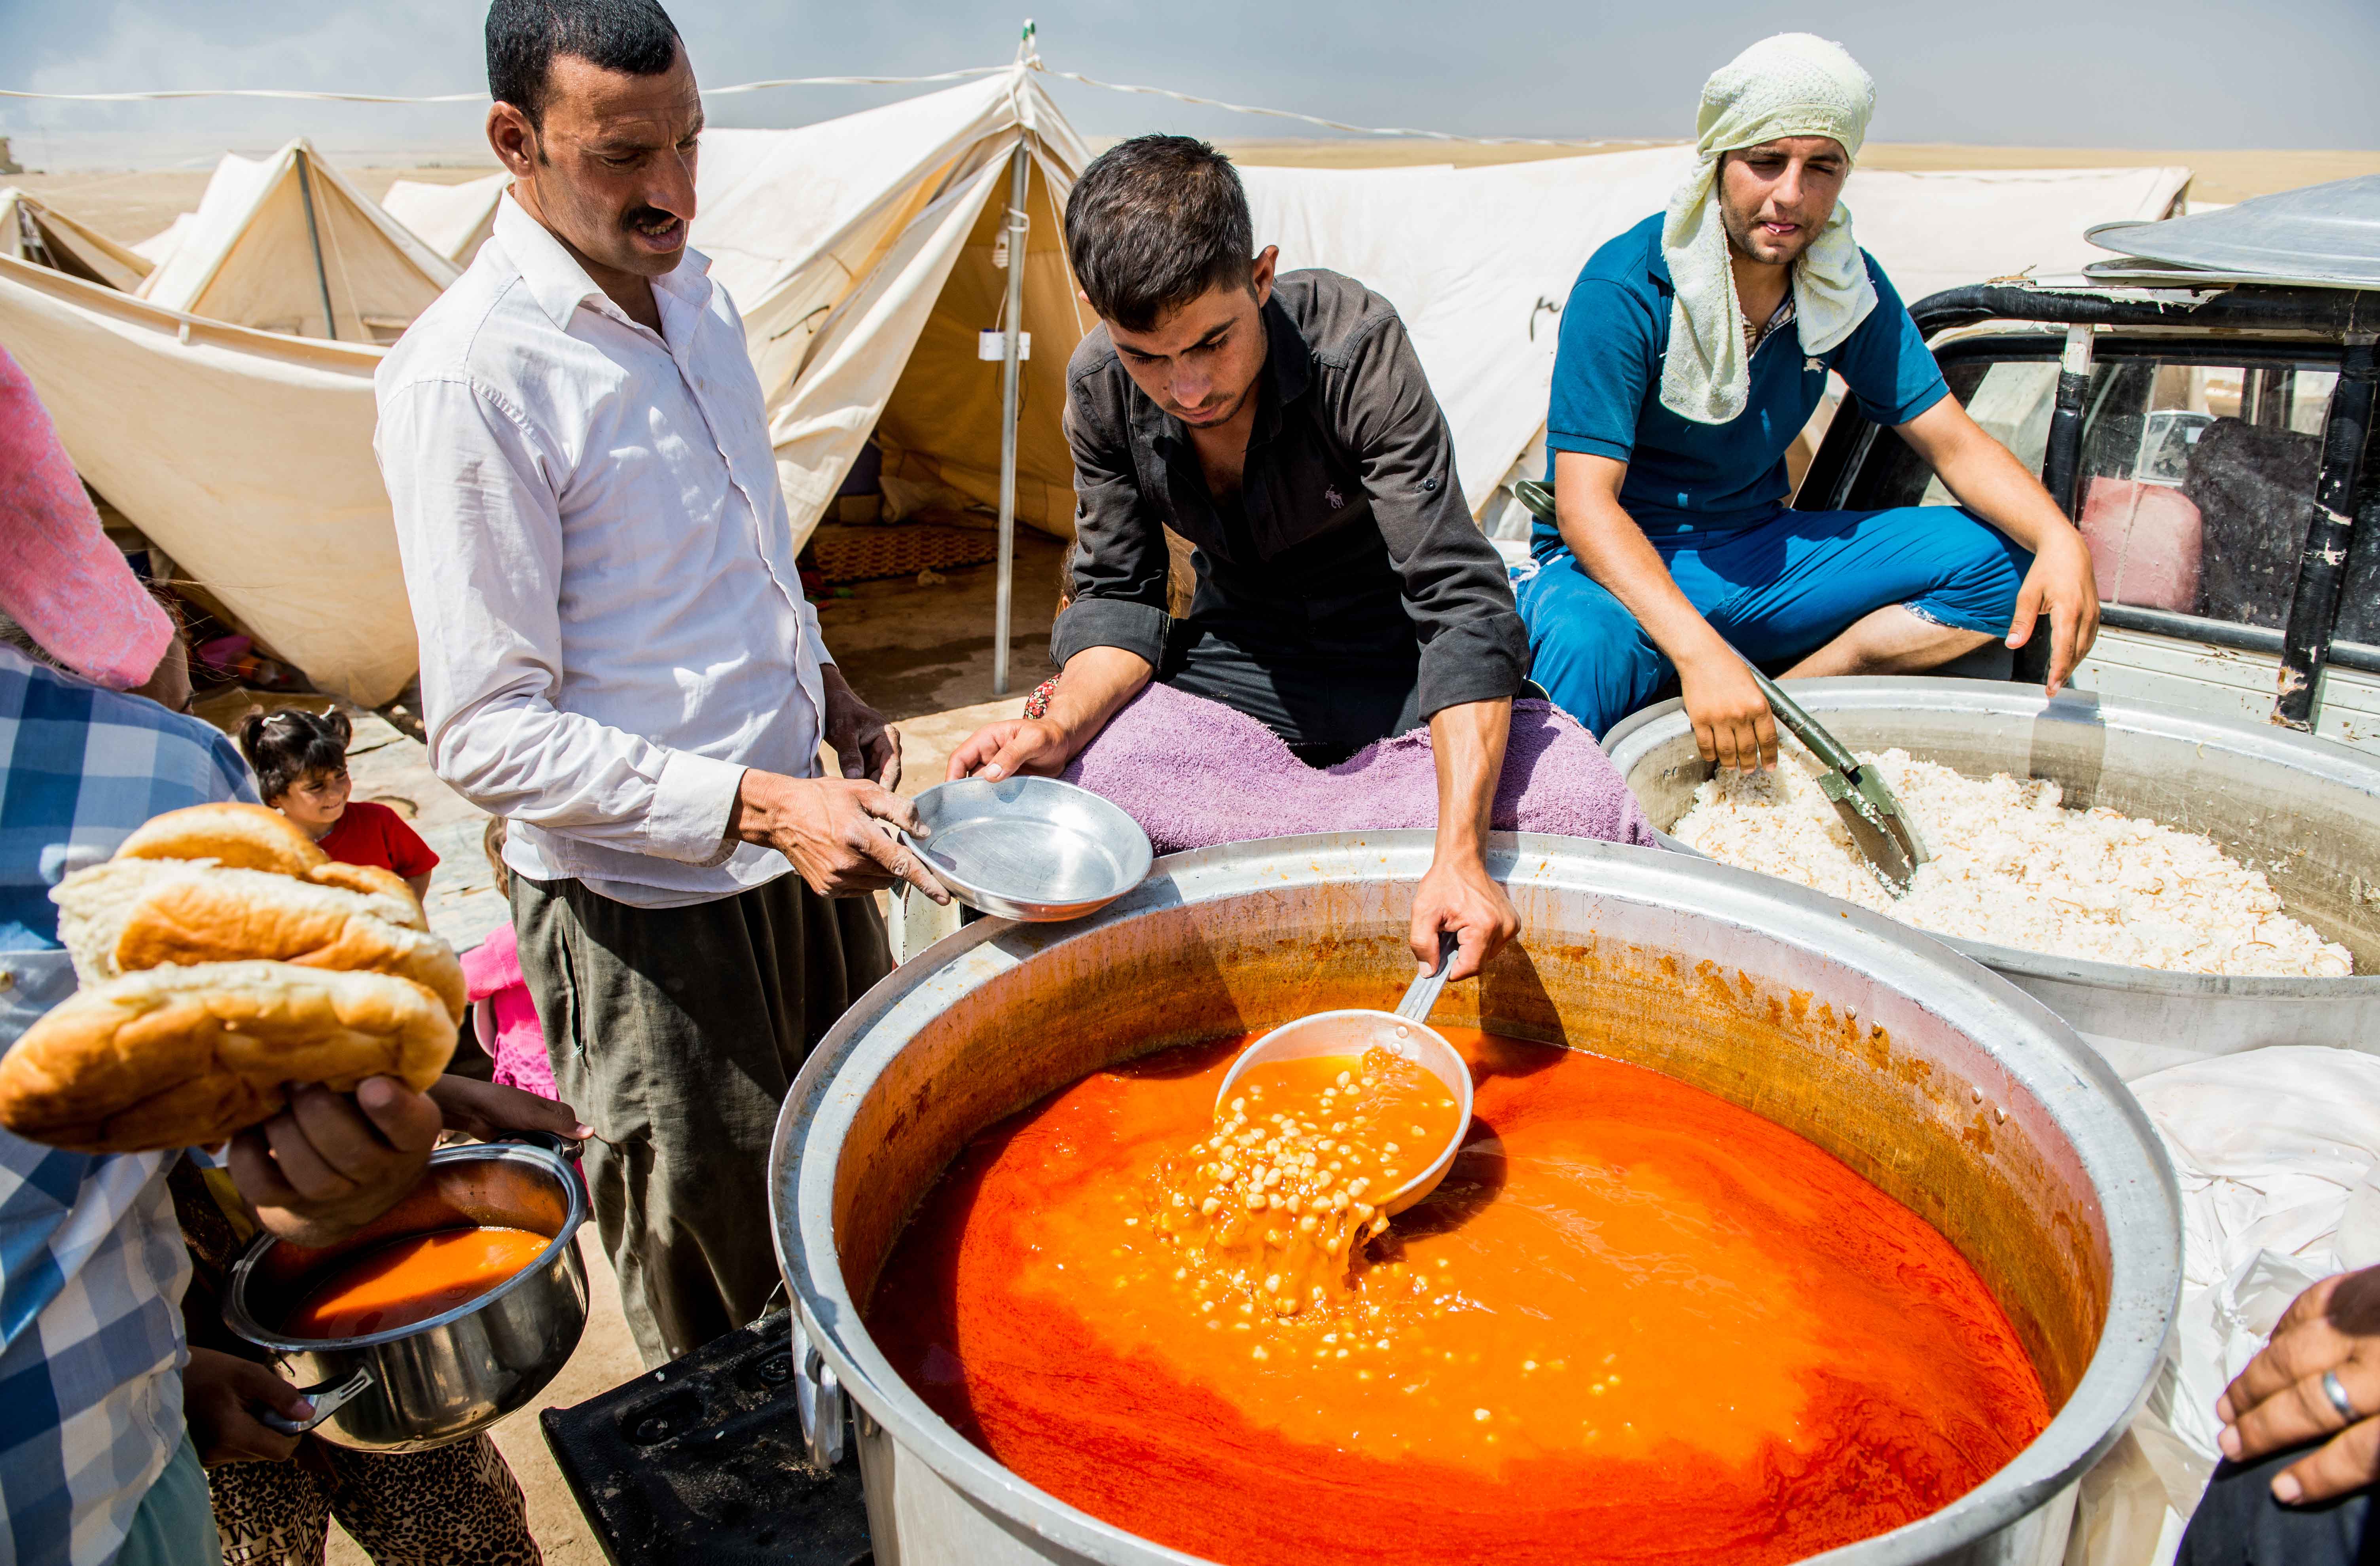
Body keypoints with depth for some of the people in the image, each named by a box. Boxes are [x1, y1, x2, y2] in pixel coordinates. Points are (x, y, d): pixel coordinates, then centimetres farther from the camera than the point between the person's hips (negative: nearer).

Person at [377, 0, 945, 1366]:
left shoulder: (696, 296, 7)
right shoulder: (466, 378, -20)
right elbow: (489, 735, -20)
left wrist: (831, 698, 7)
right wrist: (758, 804, -27)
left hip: (798, 848, 8)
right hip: (643, 907, -8)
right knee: (730, 1328, 9)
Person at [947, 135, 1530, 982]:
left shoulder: (1353, 345, -27)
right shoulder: (1100, 385, -14)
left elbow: (1463, 603, -32)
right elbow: (1118, 597, -5)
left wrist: (1460, 854, -44)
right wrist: (1060, 724, -28)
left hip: (1398, 670, -3)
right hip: (1236, 661, 4)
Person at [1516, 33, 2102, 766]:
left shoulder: (1848, 286, 0)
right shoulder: (1624, 290, -18)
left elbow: (1955, 443, 2)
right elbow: (1585, 503, -26)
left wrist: (2060, 537, -20)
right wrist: (1697, 651, -42)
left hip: (1759, 553, 6)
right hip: (1622, 567, -5)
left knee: (2000, 558, -10)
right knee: (1585, 649, -41)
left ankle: (1789, 702, -18)